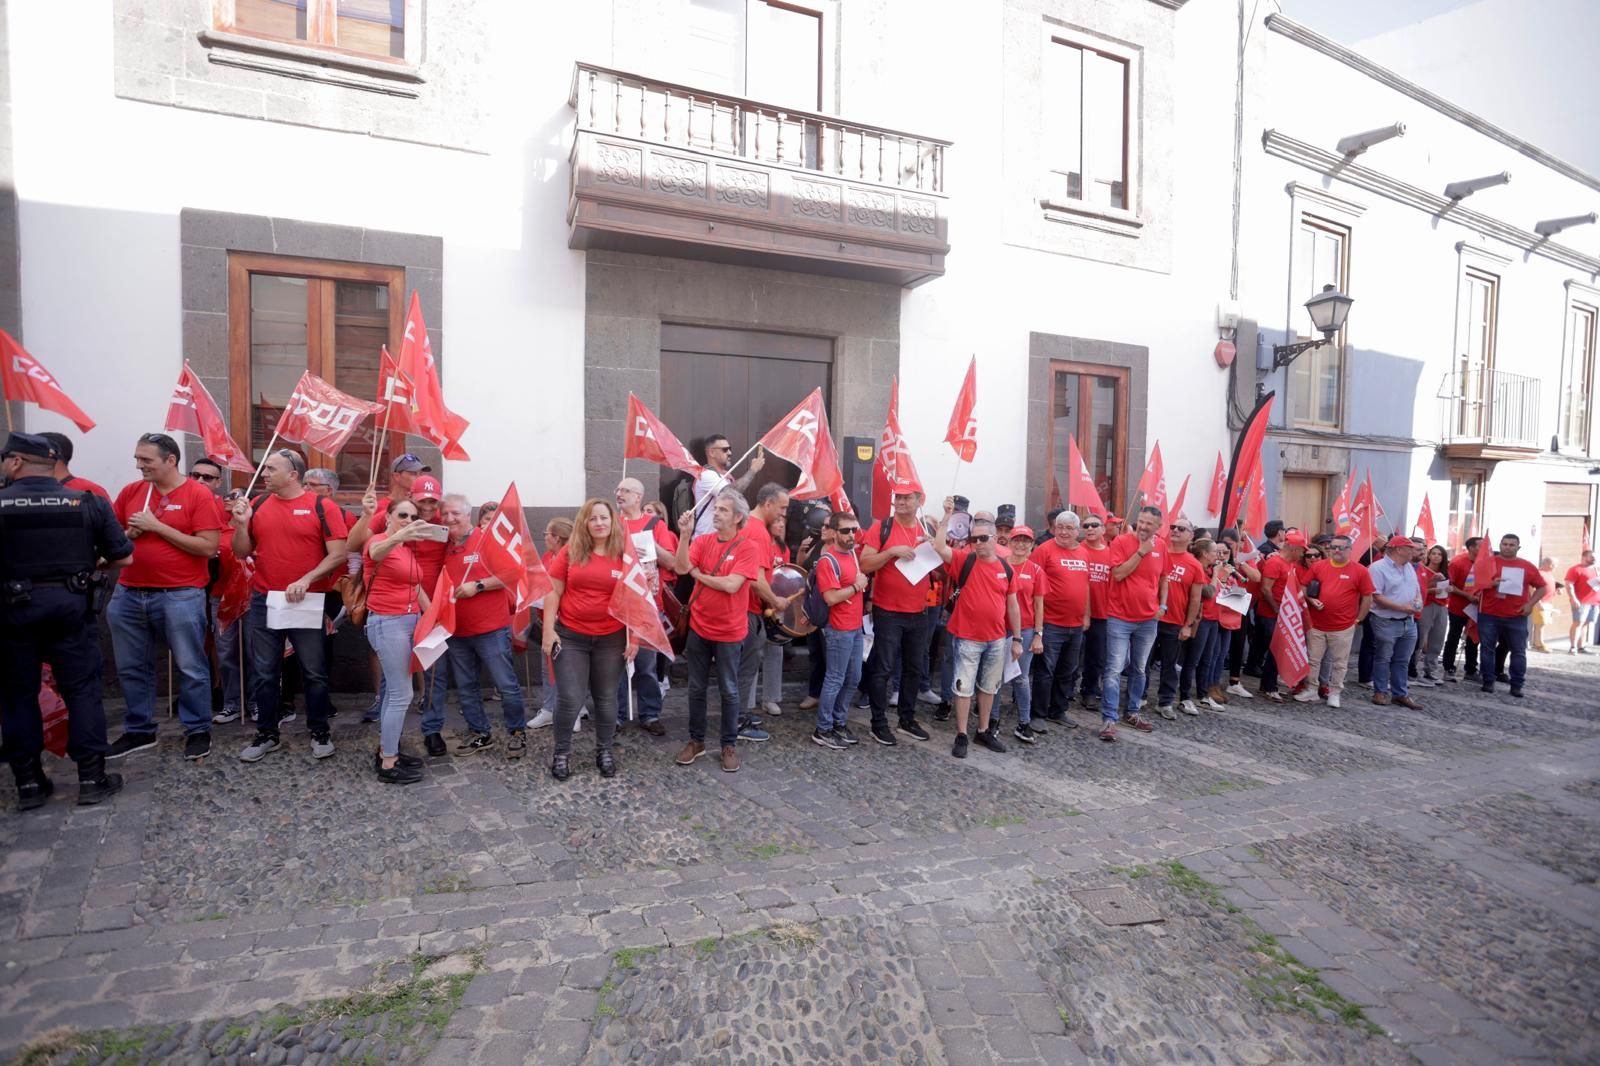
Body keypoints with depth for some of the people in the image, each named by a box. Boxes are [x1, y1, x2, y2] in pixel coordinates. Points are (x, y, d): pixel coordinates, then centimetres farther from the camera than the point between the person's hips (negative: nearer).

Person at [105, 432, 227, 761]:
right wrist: (129, 534, -5)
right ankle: (139, 731, 30)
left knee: (190, 667, 3)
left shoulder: (199, 495, -8)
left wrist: (157, 526, -15)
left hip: (180, 596, -6)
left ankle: (198, 731, 15)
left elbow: (208, 547, -15)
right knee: (132, 667, 15)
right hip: (129, 594, 6)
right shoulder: (130, 492, 8)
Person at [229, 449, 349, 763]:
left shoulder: (322, 507, -6)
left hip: (307, 603, -4)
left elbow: (338, 554, -10)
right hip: (263, 601, 4)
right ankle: (266, 734, 25)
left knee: (314, 672, 6)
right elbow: (242, 553, 10)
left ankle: (320, 732, 19)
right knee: (264, 673, 11)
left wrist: (306, 580, -18)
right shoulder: (257, 505, 7)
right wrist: (241, 523, -7)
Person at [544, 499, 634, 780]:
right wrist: (548, 631, -4)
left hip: (611, 638, 0)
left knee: (606, 698, 12)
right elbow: (553, 592, 1)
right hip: (571, 636, 0)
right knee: (570, 699, 1)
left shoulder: (625, 554, -2)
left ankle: (604, 750, 30)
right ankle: (562, 752, 22)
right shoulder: (570, 552, -1)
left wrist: (633, 637, -4)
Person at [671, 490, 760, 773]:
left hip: (729, 631, -4)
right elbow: (681, 568, -14)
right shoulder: (702, 540, 0)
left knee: (728, 691, 9)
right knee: (696, 688, 14)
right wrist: (685, 534, -24)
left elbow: (731, 585, -22)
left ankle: (729, 745, 23)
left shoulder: (748, 548, -13)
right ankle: (696, 740, 30)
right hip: (698, 627, 4)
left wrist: (698, 574, -10)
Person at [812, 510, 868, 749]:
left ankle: (839, 723, 27)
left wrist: (863, 582, 10)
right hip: (839, 630, -9)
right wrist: (856, 586, -13)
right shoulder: (827, 560, -17)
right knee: (835, 680, -2)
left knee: (853, 679, 15)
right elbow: (831, 598, -23)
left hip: (856, 627, 9)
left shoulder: (853, 553, 10)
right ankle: (822, 730, 9)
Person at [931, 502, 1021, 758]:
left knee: (989, 687, 16)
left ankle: (984, 731, 31)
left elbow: (1012, 605, 8)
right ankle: (961, 736, 14)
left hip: (998, 639, 4)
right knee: (964, 687, 3)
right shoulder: (964, 560, -8)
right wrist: (947, 515, -28)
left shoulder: (1006, 569, 2)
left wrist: (1017, 639, 8)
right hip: (968, 638, -4)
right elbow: (939, 547, -26)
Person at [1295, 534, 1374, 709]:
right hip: (1316, 624, 2)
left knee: (1340, 663, 8)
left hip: (1343, 628, -2)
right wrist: (1311, 600, -9)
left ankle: (1334, 693, 21)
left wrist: (1358, 619, -1)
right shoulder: (1318, 566, 1)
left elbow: (1367, 597, 0)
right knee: (1313, 659, 9)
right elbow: (1305, 587, 9)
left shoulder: (1360, 571, -5)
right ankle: (1310, 690, 20)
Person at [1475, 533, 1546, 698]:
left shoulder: (1527, 566, 7)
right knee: (1487, 649, 3)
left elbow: (1542, 587, 12)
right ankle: (1488, 681, 12)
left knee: (1518, 652, 4)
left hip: (1517, 617, 2)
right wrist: (1490, 583, -17)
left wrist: (1531, 604, -1)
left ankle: (1516, 685, 11)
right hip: (1489, 615, -1)